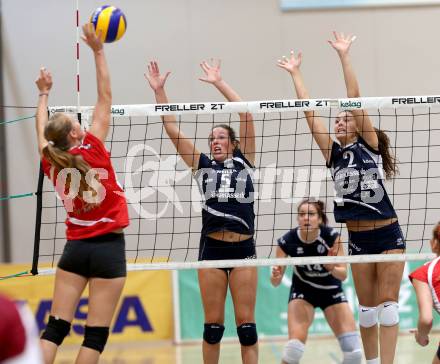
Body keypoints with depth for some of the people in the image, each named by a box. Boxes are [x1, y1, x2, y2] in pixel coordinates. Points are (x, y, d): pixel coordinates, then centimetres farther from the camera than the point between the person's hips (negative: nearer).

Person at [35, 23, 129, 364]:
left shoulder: (51, 163, 1)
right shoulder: (93, 151, -9)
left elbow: (41, 130, 22)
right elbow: (105, 98, -4)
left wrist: (43, 94, 37)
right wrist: (98, 51, 1)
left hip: (75, 247, 4)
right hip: (108, 246, -4)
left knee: (56, 327, 1)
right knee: (96, 333, -4)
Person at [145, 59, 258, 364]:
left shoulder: (243, 161, 8)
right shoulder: (202, 165, 11)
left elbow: (246, 115, 2)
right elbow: (173, 130, 8)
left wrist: (219, 83, 4)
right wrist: (159, 91, 3)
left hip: (243, 248, -1)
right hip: (212, 248, 1)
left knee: (246, 323, 0)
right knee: (213, 324, 5)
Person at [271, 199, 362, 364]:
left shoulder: (331, 236, -24)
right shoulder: (287, 241, -24)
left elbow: (343, 274, -21)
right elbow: (276, 282, -17)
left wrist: (332, 268, -43)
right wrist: (276, 276, -40)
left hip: (331, 290, 1)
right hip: (302, 290, -1)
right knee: (294, 347, -22)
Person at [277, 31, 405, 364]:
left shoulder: (369, 144, -2)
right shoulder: (333, 152, 8)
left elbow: (355, 98, -9)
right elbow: (309, 111, 7)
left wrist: (344, 56, -11)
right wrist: (295, 73, 9)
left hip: (387, 234, -4)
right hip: (357, 238, 4)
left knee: (387, 301, -6)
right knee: (367, 306, 8)